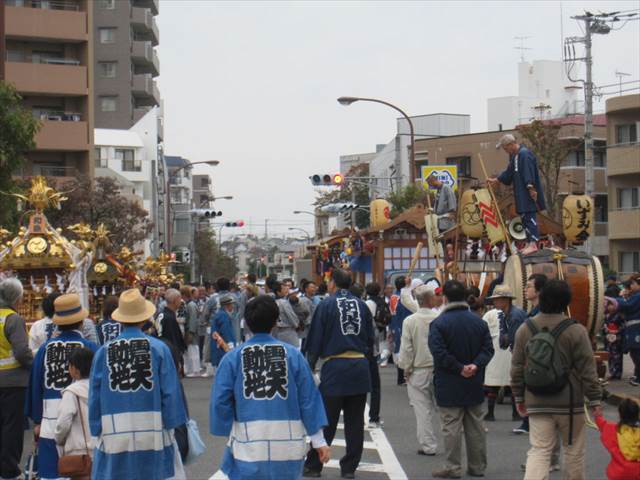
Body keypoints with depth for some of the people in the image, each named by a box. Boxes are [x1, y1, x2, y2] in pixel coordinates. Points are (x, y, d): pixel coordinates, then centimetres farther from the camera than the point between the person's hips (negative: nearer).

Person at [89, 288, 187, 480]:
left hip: (114, 440, 1)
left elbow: (94, 397, 4)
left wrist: (96, 431, 14)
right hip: (153, 439, -1)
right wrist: (171, 427, 8)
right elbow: (171, 393, -2)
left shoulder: (104, 352, -1)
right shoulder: (158, 348, -4)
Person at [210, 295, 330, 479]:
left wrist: (229, 432, 14)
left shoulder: (233, 358, -2)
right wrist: (319, 440, 10)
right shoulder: (293, 354, 0)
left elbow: (220, 401, -2)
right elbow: (309, 399, 3)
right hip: (287, 445, 1)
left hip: (248, 446, -1)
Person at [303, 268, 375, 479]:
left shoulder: (326, 305, -4)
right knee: (355, 421, 8)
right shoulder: (362, 305, 7)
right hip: (360, 367, 3)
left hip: (335, 367, -3)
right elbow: (370, 338, 12)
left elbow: (315, 340, -2)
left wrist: (309, 366, 7)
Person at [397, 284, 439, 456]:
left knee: (423, 409, 4)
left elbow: (406, 349, -7)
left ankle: (428, 445, 6)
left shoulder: (410, 321, -10)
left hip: (418, 371, -1)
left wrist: (406, 369, 5)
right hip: (439, 369, 1)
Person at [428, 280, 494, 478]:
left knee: (451, 426, 0)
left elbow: (439, 352, -19)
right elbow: (488, 348, 1)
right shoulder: (479, 321, 4)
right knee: (475, 426, 11)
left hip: (449, 386, -5)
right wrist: (476, 365, -10)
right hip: (474, 384, 5)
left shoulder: (439, 323, -11)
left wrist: (459, 368, -14)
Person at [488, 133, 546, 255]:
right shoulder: (514, 156, 16)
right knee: (525, 217, 12)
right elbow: (509, 172, 27)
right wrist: (496, 180, 30)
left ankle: (533, 244, -14)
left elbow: (528, 173, -24)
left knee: (529, 217, -12)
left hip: (528, 193, -10)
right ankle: (529, 243, 18)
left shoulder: (524, 154, -16)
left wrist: (530, 188, -29)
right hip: (521, 193, 10)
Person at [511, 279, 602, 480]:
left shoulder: (524, 330, 0)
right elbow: (587, 369, -8)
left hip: (537, 403, 2)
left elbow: (517, 368, 6)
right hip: (570, 403, -2)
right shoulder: (576, 331, -11)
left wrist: (519, 396, 17)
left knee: (539, 450, 1)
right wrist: (595, 399, 0)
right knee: (573, 450, 14)